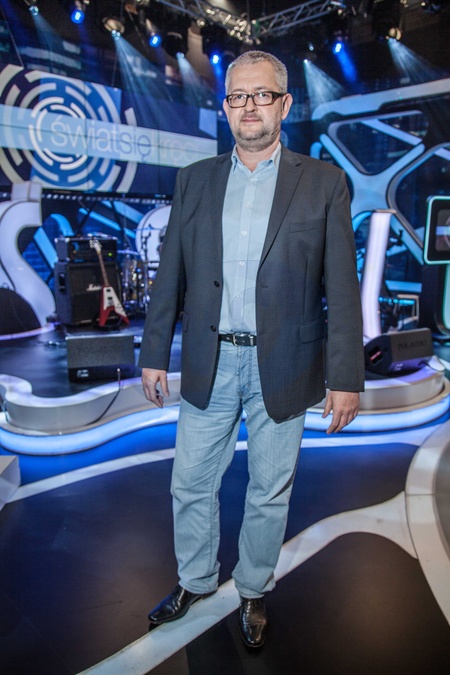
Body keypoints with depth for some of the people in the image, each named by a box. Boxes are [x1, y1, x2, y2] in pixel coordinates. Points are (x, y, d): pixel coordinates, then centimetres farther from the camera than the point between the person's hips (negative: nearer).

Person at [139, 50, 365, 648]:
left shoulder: (324, 183, -1)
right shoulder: (195, 180, 6)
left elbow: (342, 288, -4)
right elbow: (170, 276, 7)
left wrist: (346, 378, -8)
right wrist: (154, 354, 5)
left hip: (281, 368, -2)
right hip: (209, 364, 2)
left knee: (270, 492, 13)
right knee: (191, 485, 14)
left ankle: (254, 591, 40)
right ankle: (195, 581, 41)